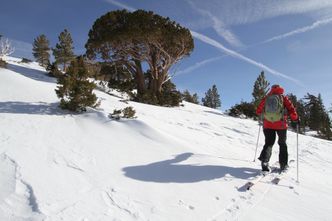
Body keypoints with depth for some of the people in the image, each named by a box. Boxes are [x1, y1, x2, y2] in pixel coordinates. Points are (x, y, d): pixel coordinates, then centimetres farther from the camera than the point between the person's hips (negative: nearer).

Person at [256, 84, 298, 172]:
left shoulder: (265, 98, 8)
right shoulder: (283, 97, 3)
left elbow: (258, 111, 11)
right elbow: (291, 109, -4)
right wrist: (295, 118, 11)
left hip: (267, 125, 1)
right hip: (281, 125, -1)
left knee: (269, 143, 7)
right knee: (282, 144, 16)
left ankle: (264, 160, -17)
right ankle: (283, 164, 16)